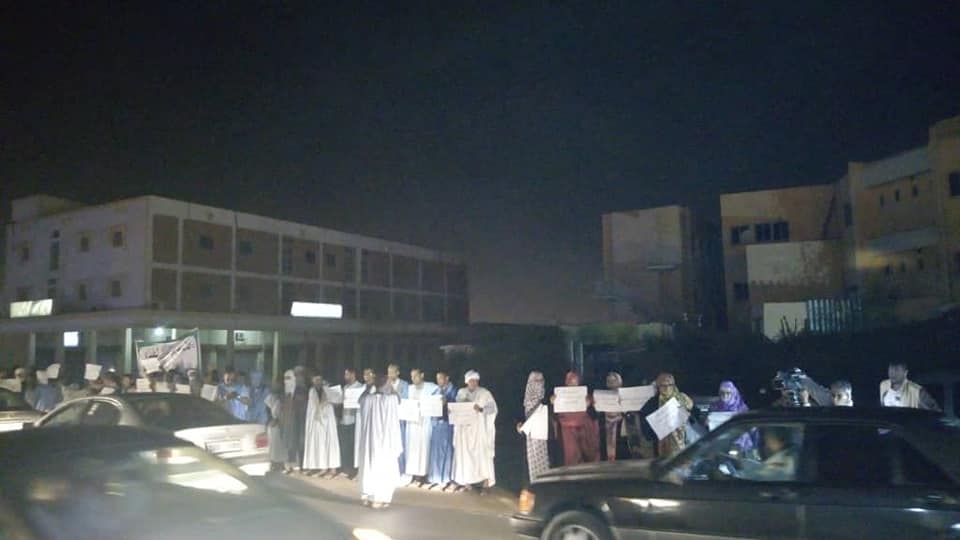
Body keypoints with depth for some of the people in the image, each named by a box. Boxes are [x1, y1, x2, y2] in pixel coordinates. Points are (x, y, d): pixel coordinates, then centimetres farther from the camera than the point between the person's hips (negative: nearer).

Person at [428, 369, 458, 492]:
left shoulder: (452, 390, 0)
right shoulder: (436, 391, 17)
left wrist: (446, 403, -24)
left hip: (447, 423, -5)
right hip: (436, 423, 5)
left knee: (446, 451, -4)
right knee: (436, 451, 4)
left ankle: (447, 480, 2)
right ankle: (437, 479, 11)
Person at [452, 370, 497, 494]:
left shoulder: (485, 393, -1)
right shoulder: (461, 393, 9)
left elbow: (493, 408, -8)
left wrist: (481, 409, -25)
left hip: (479, 429, -3)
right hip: (464, 429, 3)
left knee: (482, 454, -6)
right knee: (464, 454, 2)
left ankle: (485, 484, 0)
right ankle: (466, 482, 11)